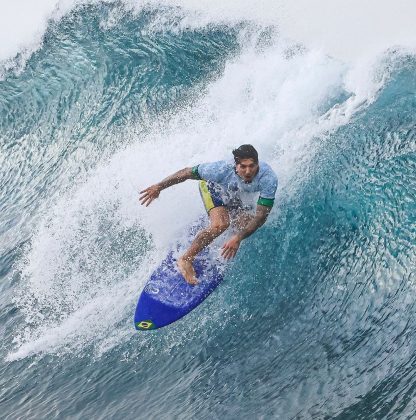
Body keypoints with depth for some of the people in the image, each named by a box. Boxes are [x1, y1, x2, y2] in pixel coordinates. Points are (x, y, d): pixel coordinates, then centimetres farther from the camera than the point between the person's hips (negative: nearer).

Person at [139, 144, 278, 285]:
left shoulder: (269, 179, -38)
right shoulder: (223, 169, -41)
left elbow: (261, 215, -36)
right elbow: (188, 172, -28)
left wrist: (238, 238, -47)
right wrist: (159, 187, -23)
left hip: (237, 200, 4)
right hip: (213, 187, -4)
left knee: (246, 230, -13)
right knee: (221, 224, -28)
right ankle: (186, 259, -13)